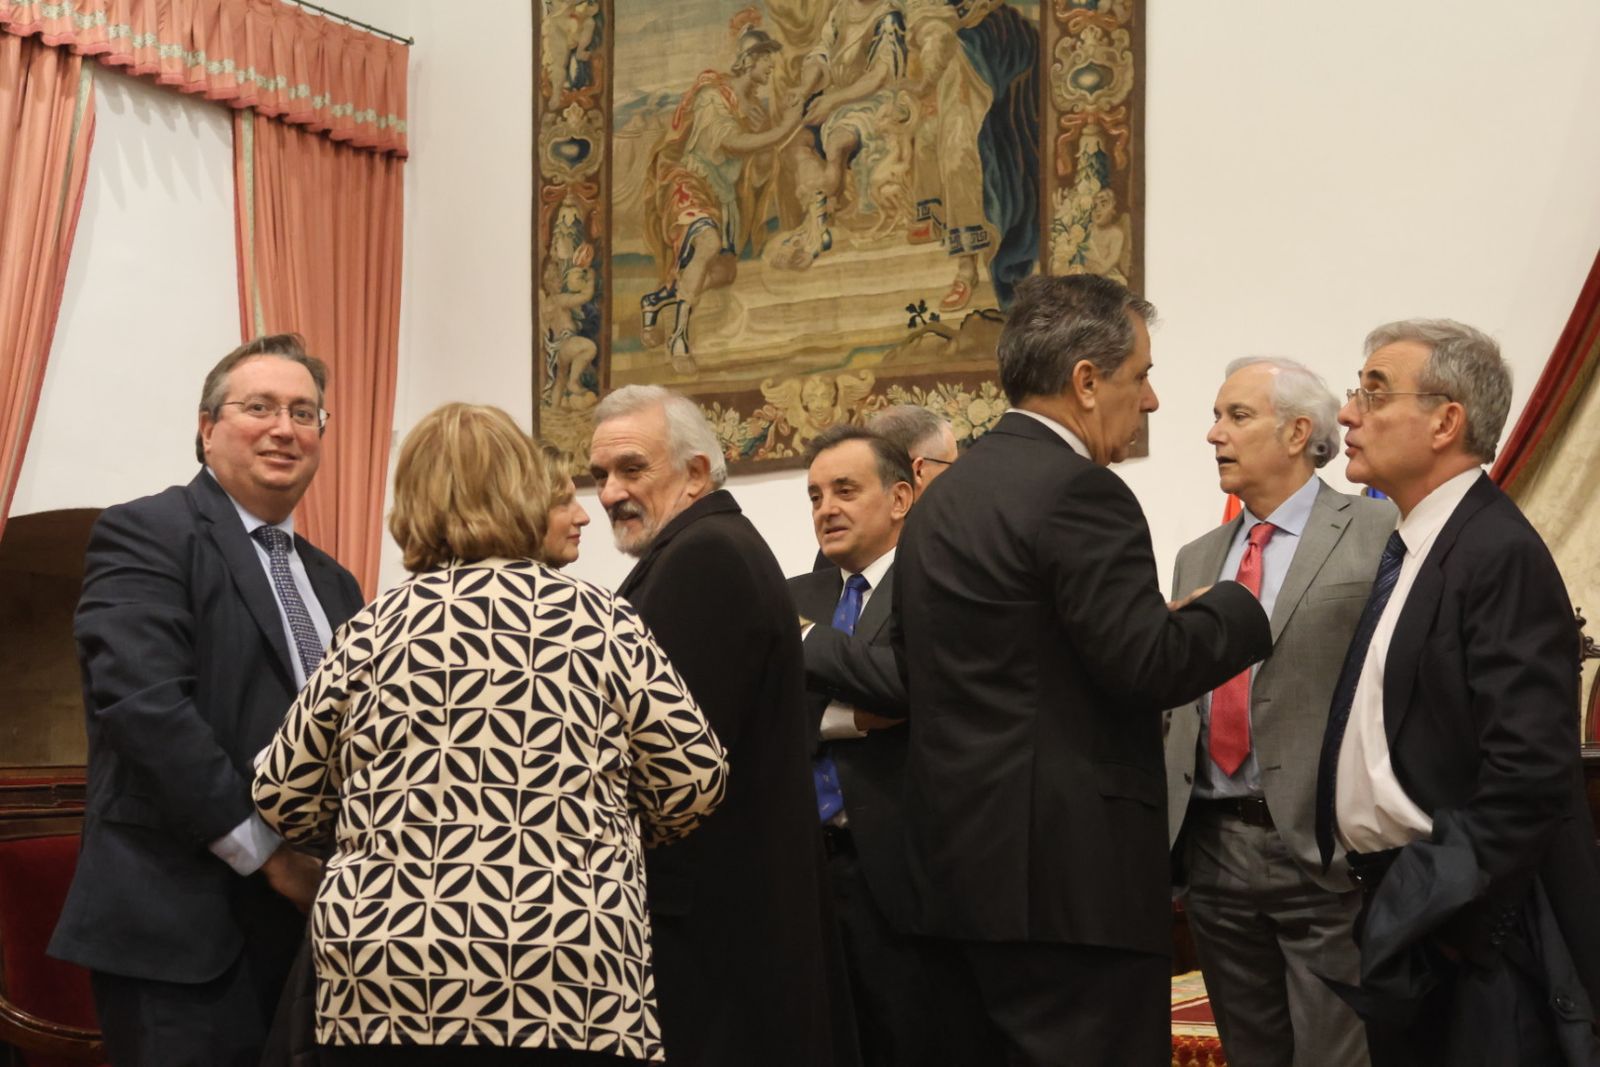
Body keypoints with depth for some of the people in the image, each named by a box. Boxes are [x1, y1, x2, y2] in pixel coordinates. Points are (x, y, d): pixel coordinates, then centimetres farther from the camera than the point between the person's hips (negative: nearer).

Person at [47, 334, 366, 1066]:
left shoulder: (331, 584, 18)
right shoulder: (144, 534, -4)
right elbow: (142, 702, -17)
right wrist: (265, 851, -16)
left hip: (308, 920, 7)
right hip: (182, 925, -7)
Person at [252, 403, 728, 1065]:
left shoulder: (371, 631, 5)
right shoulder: (596, 619, 1)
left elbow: (282, 797, 9)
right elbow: (694, 778, 2)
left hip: (379, 995, 2)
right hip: (561, 998, -1)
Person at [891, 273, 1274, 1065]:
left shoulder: (939, 497, 15)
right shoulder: (1078, 491, -13)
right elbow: (1147, 665, -19)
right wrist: (1241, 610, -1)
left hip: (956, 867, 9)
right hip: (1070, 875, -9)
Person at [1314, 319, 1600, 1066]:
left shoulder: (1502, 554, -16)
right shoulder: (1405, 547, 11)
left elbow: (1529, 771, -23)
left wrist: (1433, 910, -20)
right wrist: (1385, 905, 10)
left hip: (1470, 930, -8)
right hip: (1398, 916, 8)